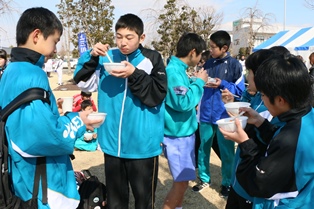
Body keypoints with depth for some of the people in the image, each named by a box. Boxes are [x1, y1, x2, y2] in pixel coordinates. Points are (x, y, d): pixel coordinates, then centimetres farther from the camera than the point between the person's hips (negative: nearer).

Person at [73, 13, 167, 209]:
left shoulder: (152, 59, -5)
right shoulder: (108, 57, 1)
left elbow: (158, 95, -13)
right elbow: (83, 81, 3)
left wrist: (134, 75, -22)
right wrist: (92, 57, -10)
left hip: (142, 144, -2)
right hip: (113, 142, 3)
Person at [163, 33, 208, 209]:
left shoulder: (178, 69, 8)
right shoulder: (173, 71, -21)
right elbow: (184, 102, -28)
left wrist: (196, 82, 7)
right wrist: (199, 82, -16)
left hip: (184, 132, 10)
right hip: (177, 135, -10)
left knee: (181, 179, 21)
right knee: (181, 182, 1)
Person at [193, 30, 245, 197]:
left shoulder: (234, 65, -5)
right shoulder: (208, 63, 7)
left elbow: (240, 90, -4)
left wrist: (222, 84, -16)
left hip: (224, 115, -4)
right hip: (206, 114, 4)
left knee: (226, 151, 10)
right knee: (203, 148, 13)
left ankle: (227, 182, 28)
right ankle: (204, 179, 31)